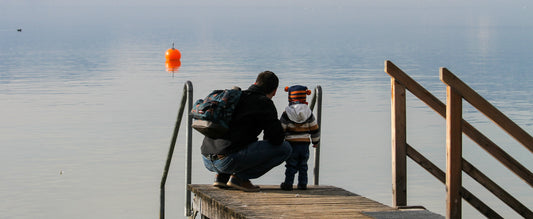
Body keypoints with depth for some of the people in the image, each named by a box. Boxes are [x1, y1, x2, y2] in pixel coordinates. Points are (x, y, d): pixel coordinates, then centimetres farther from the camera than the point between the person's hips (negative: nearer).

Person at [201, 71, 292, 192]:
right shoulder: (264, 103, -1)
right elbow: (277, 138, -8)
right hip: (228, 160, -8)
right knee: (285, 148, -2)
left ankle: (221, 176, 16)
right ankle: (239, 177, -5)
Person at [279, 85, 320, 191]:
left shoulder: (286, 113, -6)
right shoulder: (308, 113, 2)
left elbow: (281, 129, -4)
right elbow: (314, 128, 8)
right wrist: (315, 141, 20)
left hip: (292, 143, -3)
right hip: (305, 143, 3)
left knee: (291, 166, 2)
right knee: (303, 165, 12)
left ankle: (288, 184, 0)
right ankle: (303, 184, 12)